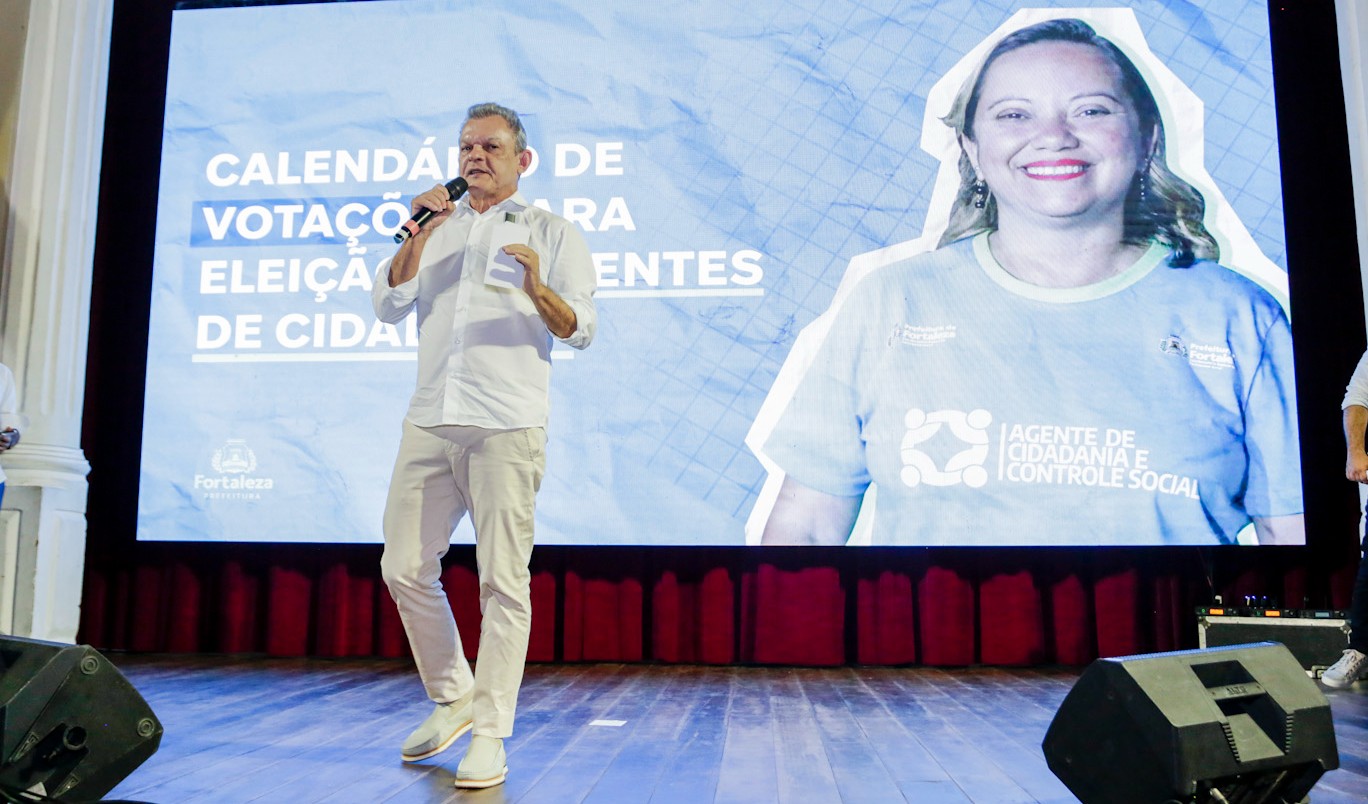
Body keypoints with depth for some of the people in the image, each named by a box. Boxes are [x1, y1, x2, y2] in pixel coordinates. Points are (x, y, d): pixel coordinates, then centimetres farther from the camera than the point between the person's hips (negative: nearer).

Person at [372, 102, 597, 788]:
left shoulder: (551, 232, 10)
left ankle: (490, 736, 5)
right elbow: (388, 307, 11)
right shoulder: (437, 229, 22)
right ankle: (452, 698, 25)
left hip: (507, 428, -5)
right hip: (429, 422, 5)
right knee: (404, 567, 6)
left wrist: (538, 289, -17)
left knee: (503, 580, -5)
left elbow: (582, 330, 1)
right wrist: (419, 232, 1)